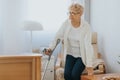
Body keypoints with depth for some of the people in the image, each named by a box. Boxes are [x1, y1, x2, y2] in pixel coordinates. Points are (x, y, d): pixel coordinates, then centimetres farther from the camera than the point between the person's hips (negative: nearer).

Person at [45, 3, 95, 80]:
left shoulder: (86, 26, -21)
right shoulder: (66, 23, -9)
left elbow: (88, 45, -26)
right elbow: (58, 36, 2)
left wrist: (89, 64, -30)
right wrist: (51, 48, -10)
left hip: (82, 55, -3)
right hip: (70, 54, 4)